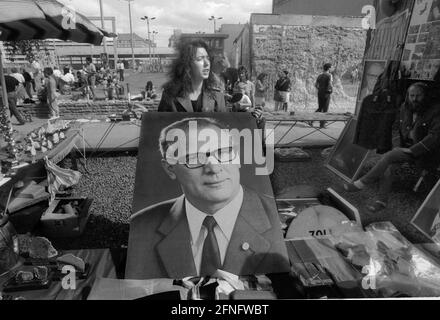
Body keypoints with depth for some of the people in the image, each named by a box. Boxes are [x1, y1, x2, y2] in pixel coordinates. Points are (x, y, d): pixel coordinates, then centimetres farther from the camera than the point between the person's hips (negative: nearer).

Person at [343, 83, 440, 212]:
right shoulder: (405, 108, 6)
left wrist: (412, 150, -25)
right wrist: (403, 147, 9)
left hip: (425, 152, -6)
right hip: (408, 148, 6)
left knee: (389, 156, -26)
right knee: (390, 165, -22)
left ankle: (360, 184, -20)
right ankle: (382, 200, -18)